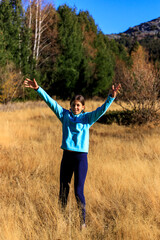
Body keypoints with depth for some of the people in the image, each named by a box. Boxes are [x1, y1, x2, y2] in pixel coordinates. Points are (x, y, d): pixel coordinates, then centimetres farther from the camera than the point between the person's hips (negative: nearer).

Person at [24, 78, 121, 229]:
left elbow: (102, 109, -11)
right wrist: (37, 89, 1)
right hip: (67, 156, 3)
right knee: (63, 191, 11)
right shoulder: (65, 115, 8)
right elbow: (51, 102, 5)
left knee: (78, 192, 1)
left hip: (81, 157, -3)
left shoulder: (87, 118, 2)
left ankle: (82, 222, 14)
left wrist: (111, 97, -26)